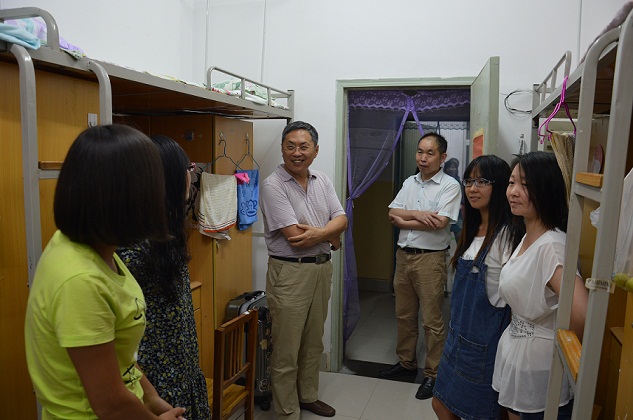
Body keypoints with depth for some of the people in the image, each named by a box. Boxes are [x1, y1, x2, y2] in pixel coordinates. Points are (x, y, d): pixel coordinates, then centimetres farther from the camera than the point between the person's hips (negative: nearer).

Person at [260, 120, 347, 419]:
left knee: (314, 342, 21)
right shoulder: (272, 186, -15)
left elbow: (341, 219, 0)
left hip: (322, 268, 7)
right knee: (287, 352, 4)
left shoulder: (323, 181, 7)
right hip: (290, 272, -7)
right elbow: (295, 236, -21)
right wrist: (332, 237, -8)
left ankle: (308, 396, 41)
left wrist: (319, 232, -20)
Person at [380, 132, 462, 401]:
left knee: (432, 320, 2)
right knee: (404, 315, 17)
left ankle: (433, 373, 17)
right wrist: (418, 213, -16)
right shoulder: (410, 183, 11)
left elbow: (439, 222, -20)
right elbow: (392, 212, 1)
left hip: (430, 258, -6)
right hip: (404, 255, 6)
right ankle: (406, 362, 34)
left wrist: (404, 221, -10)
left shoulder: (450, 186, -8)